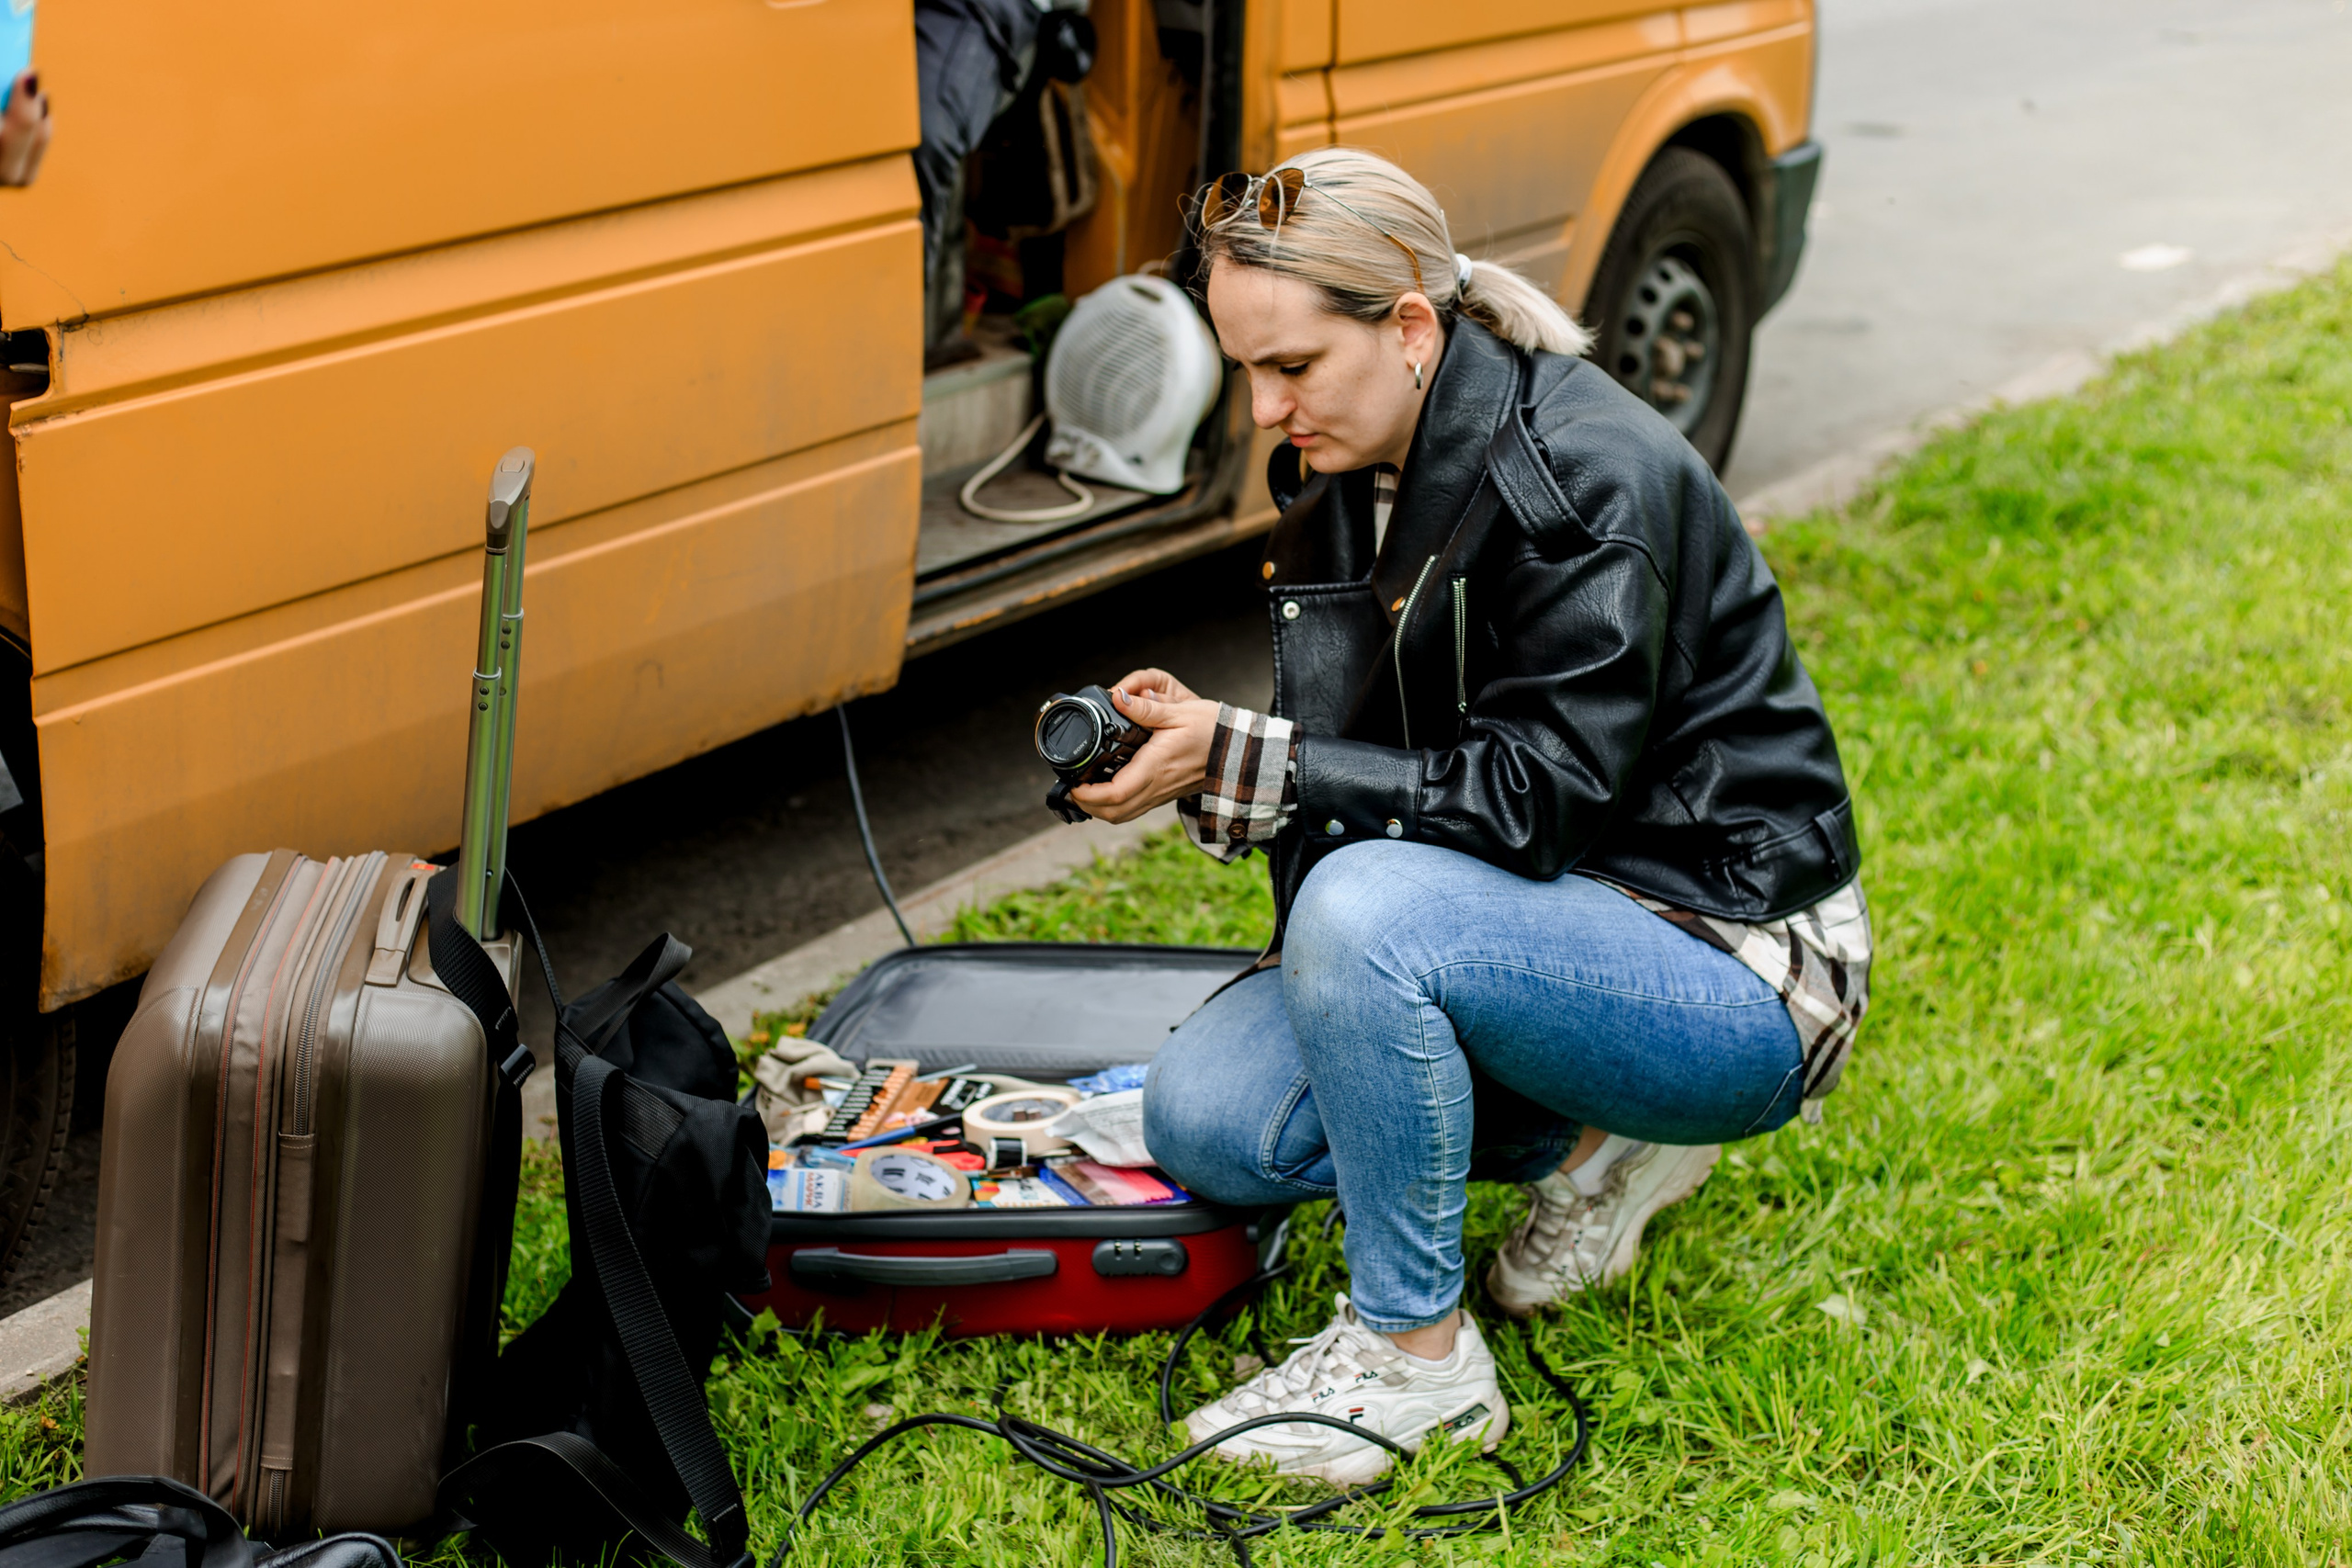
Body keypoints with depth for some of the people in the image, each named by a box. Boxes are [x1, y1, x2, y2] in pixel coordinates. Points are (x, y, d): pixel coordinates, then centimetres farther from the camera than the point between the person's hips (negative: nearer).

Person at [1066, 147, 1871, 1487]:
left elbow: (1538, 795, -26)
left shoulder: (1585, 474, -23)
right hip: (1539, 926, 8)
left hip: (1728, 963, -8)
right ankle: (1598, 1142, 10)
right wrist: (1203, 747, -17)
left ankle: (1417, 1354, -15)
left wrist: (1237, 761, -27)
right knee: (1204, 1117, -8)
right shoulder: (1346, 474, 2)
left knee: (1367, 905, -34)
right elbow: (1350, 768, 5)